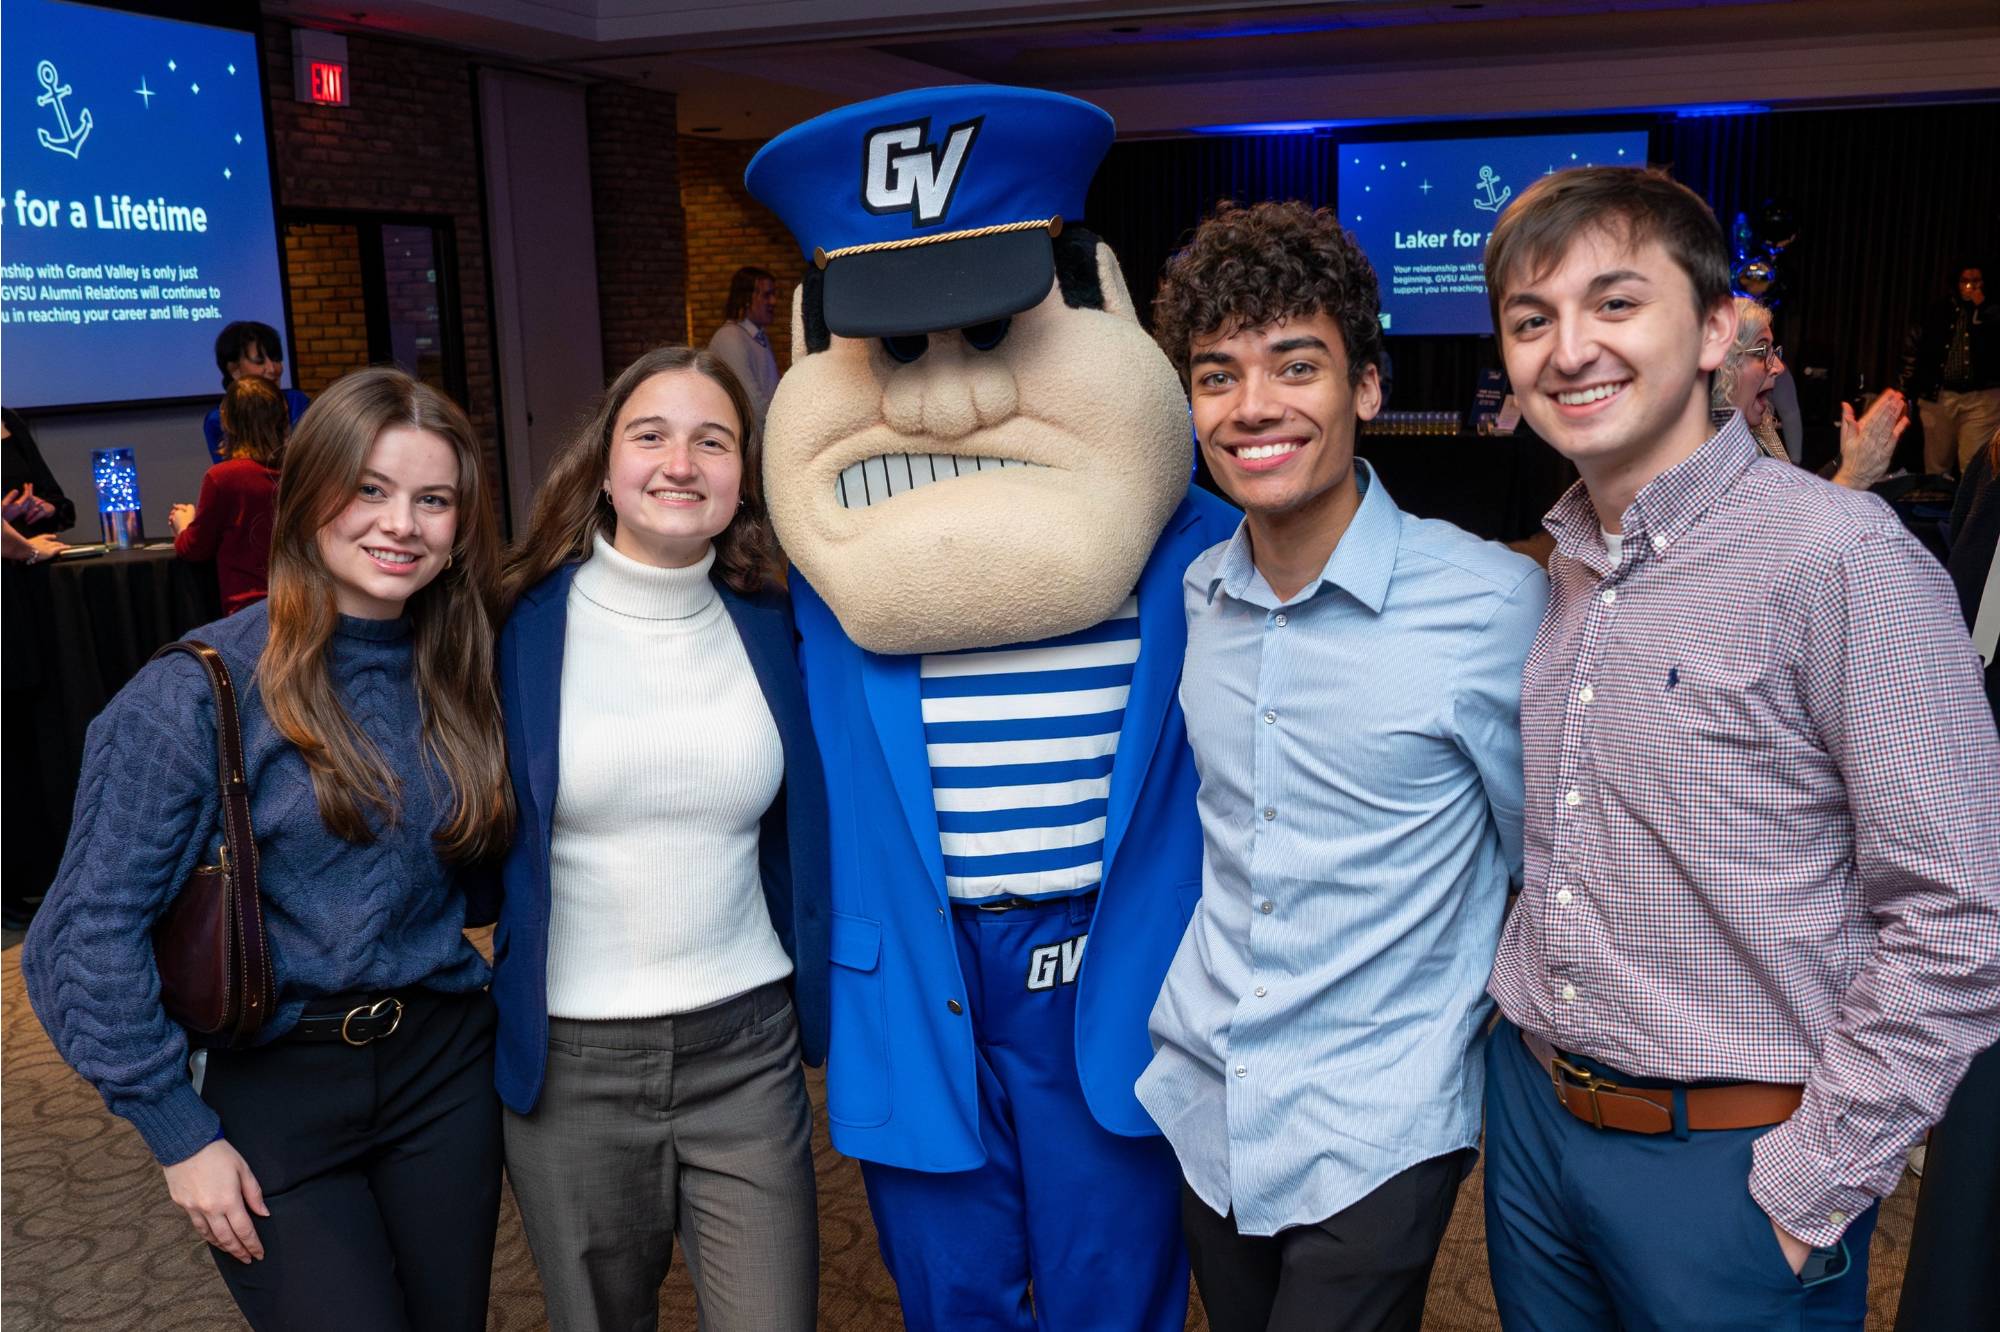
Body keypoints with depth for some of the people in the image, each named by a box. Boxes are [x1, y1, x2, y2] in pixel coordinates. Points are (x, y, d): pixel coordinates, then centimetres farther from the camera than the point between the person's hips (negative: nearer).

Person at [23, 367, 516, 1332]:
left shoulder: (456, 674, 1)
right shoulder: (198, 692, -14)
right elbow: (91, 933, -12)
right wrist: (180, 1133, -10)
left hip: (444, 1070, 5)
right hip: (271, 1092, -4)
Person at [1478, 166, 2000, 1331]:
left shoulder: (1841, 557, -17)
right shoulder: (1562, 568, 5)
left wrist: (1808, 1188, -15)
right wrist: (1521, 1021, 8)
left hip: (1727, 1157, -6)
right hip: (1533, 1109, 6)